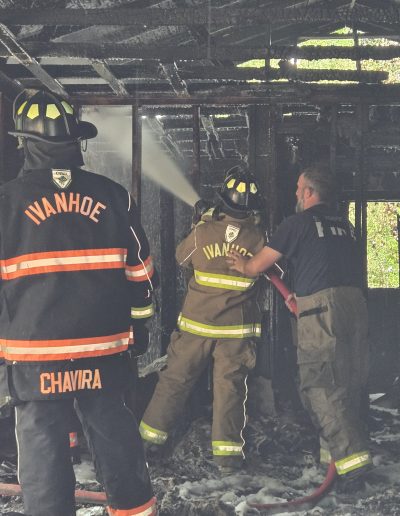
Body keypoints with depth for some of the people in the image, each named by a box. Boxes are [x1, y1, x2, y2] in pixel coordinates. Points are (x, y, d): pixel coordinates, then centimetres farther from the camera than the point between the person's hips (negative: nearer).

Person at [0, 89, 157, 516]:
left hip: (34, 355, -3)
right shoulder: (113, 196, 1)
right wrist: (137, 323, 21)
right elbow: (139, 271, 7)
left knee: (42, 446, 7)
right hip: (105, 348, 3)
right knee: (115, 437, 17)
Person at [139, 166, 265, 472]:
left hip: (197, 323, 1)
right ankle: (227, 450, 4)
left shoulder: (203, 232, -9)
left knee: (177, 378, 12)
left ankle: (152, 433, 22)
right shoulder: (258, 238, -9)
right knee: (230, 386, 5)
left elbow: (182, 258, 9)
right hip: (236, 328, 0)